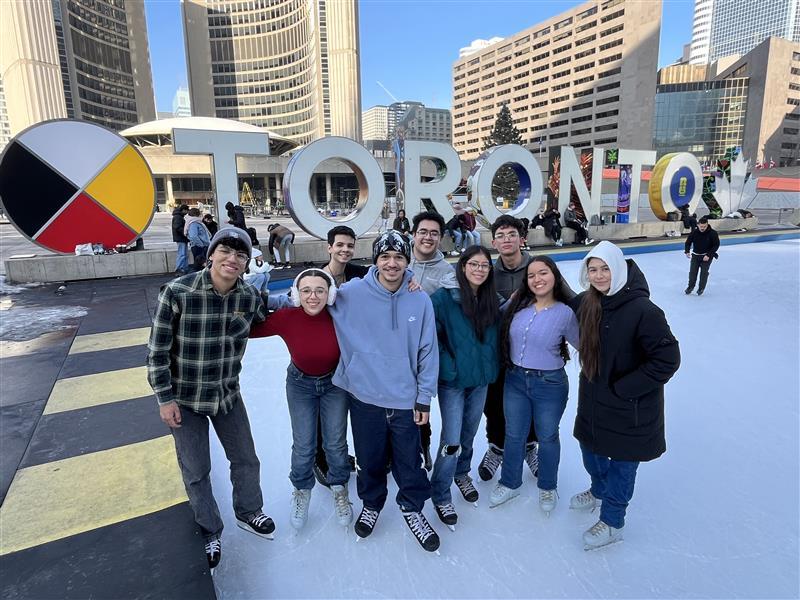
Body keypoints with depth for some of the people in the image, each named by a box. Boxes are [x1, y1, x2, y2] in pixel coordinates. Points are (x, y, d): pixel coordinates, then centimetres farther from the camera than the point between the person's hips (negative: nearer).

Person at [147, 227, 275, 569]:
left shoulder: (249, 297, -12)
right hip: (185, 400, -3)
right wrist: (165, 399, -11)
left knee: (246, 459, 17)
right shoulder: (177, 292, -23)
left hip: (228, 395, 4)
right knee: (196, 471, 14)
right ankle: (209, 532, 40)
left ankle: (248, 514, 46)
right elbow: (157, 349, -14)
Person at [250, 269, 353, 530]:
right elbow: (249, 330, -13)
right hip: (300, 384, 0)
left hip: (335, 382, 0)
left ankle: (339, 489, 41)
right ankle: (302, 491, 41)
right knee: (303, 445, 11)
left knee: (335, 443, 12)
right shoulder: (286, 317, -27)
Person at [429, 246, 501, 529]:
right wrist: (446, 365, -17)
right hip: (453, 380, -5)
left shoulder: (492, 300, 0)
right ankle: (440, 495, 17)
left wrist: (491, 367, 1)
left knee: (469, 433, 20)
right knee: (452, 440, -2)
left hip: (481, 379, 5)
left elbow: (495, 337, 11)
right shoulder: (444, 297, -15)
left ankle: (462, 473, 45)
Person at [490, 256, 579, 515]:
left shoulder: (565, 313, -13)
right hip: (515, 380, 3)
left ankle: (547, 487, 42)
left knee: (547, 437, 16)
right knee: (514, 435, 17)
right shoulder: (518, 306, -4)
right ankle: (510, 483, 40)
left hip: (550, 385, -3)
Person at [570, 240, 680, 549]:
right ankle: (599, 490, 55)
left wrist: (624, 387, -20)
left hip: (629, 407, -6)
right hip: (594, 399, 7)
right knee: (590, 447, 25)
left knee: (622, 462, 13)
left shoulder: (643, 310, -26)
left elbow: (668, 359, -23)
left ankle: (612, 521, 35)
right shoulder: (588, 303, -5)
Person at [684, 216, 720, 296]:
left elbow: (716, 245, -11)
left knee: (704, 272, -5)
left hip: (707, 256, -2)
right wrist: (687, 252, -16)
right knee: (693, 271, 0)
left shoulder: (713, 233, -15)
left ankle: (701, 288, 11)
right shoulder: (694, 232, -9)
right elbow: (688, 242, 1)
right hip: (695, 255, 2)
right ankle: (691, 286, 20)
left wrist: (708, 255, -20)